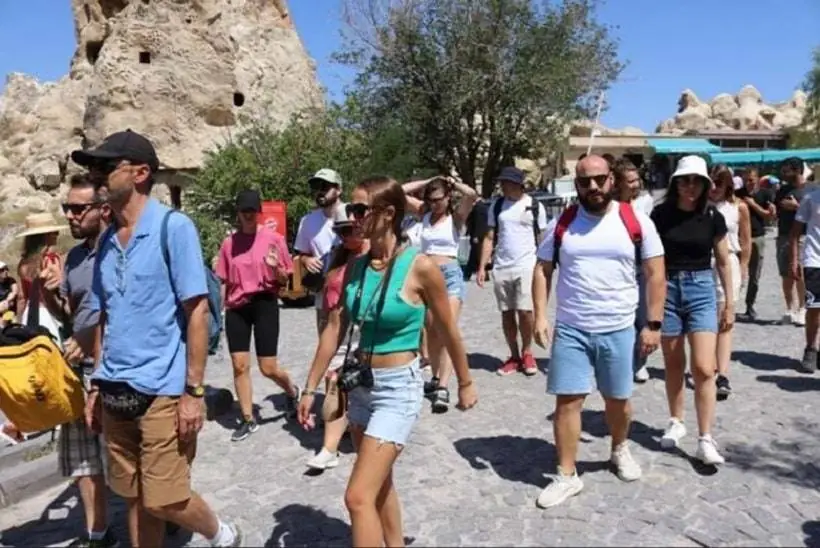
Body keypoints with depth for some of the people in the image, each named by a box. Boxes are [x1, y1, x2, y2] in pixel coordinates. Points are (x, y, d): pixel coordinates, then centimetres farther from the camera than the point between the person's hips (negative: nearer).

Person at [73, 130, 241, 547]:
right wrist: (97, 384, 14)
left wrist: (194, 392, -15)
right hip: (116, 394, 6)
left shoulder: (173, 227, -10)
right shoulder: (106, 240, 9)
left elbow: (197, 312, -13)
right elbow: (103, 319, 16)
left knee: (164, 499, 0)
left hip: (162, 392, -6)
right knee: (135, 498, 15)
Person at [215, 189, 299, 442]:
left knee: (268, 368, -2)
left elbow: (284, 280, 0)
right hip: (236, 308, 3)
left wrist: (275, 267, -20)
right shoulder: (229, 242, 5)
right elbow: (222, 280, 11)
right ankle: (248, 419, 17)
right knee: (239, 365, 2)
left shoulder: (273, 238, -3)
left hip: (265, 304, -3)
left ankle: (292, 391, 31)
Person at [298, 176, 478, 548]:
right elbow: (335, 329, 4)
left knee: (359, 497, -9)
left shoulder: (420, 267, -16)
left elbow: (448, 332, -5)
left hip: (398, 388, -7)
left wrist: (465, 384, 5)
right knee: (380, 484, 22)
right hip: (360, 384, 7)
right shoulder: (356, 266, 1)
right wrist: (311, 387, 5)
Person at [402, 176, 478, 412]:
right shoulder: (425, 213, 10)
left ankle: (443, 388, -17)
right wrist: (427, 181, 5)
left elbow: (472, 195, -21)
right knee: (432, 333, 12)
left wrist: (453, 182, -3)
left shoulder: (456, 216, -2)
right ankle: (436, 378, 26)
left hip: (450, 275, -5)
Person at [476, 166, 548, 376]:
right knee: (506, 313, 8)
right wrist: (482, 267, 3)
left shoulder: (535, 206, 0)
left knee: (525, 311, -9)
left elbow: (542, 240, 4)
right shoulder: (496, 205, 8)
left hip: (527, 267, -3)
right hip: (501, 268, 3)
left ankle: (527, 352, 12)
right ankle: (514, 356, 20)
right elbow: (490, 238, 9)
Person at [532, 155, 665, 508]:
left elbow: (655, 274, -1)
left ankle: (620, 449, 45)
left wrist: (653, 324, -5)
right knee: (568, 401, 1)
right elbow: (542, 271, 5)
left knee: (618, 399, 16)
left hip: (618, 330, 0)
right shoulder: (560, 224, 0)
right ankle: (567, 476, 14)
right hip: (570, 330, 0)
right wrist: (540, 316, -5)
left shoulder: (636, 222, -3)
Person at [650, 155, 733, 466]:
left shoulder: (713, 218, -1)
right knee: (673, 364, 12)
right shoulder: (660, 215, -4)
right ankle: (676, 422, 30)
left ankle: (706, 439, 1)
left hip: (701, 290, 0)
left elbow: (723, 262, 7)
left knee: (704, 368, -7)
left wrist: (730, 303, 6)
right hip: (667, 289, 0)